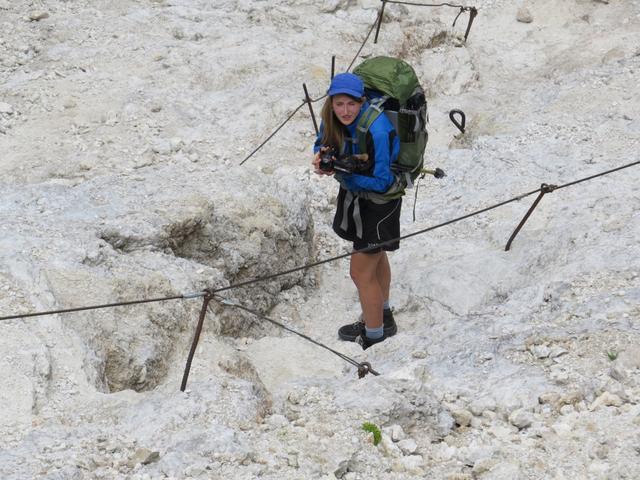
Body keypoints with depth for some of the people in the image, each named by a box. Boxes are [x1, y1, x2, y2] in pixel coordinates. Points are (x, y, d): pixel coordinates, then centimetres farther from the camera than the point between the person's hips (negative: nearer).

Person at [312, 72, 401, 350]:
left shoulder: (376, 131, -36)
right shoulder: (334, 118, -15)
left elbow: (381, 182, -30)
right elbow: (322, 142, 4)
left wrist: (343, 172, -29)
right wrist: (321, 154, -19)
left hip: (378, 203, -8)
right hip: (354, 194, 8)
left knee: (362, 272, 1)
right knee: (375, 255, 29)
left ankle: (374, 337, 23)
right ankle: (383, 316, 53)